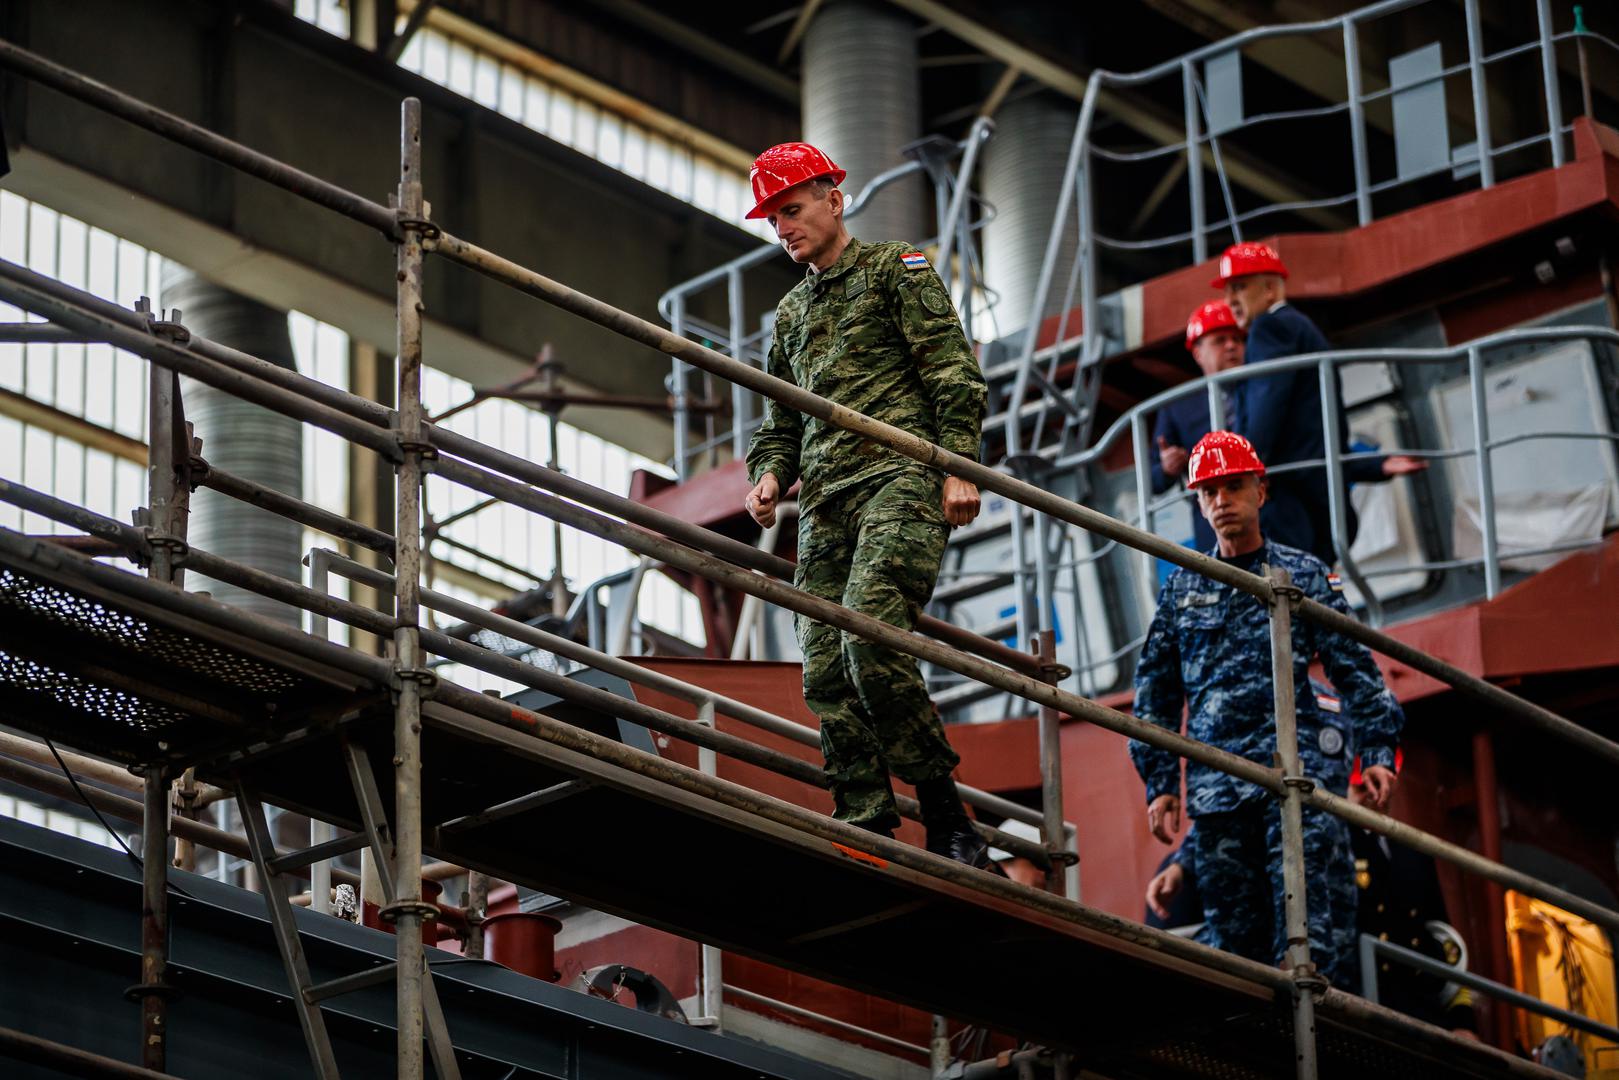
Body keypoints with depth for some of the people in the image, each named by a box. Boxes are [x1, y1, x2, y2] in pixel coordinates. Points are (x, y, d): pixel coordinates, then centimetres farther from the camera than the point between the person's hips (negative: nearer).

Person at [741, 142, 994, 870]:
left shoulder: (896, 270, 10)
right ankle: (868, 837, -9)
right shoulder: (791, 312, 29)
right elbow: (782, 418, 30)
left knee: (870, 635, -25)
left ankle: (948, 821, -18)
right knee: (825, 671, -8)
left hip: (900, 477, -7)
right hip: (826, 503, 7)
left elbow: (952, 373, 1)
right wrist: (770, 473, 8)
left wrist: (957, 464, -11)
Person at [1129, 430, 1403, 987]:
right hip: (1215, 784, 3)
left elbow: (1354, 666, 10)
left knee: (1303, 923, -14)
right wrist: (1160, 784, 11)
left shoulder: (1303, 575, 12)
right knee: (1232, 929, -1)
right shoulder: (1182, 588, 17)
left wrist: (1377, 750, -1)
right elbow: (1156, 691, 18)